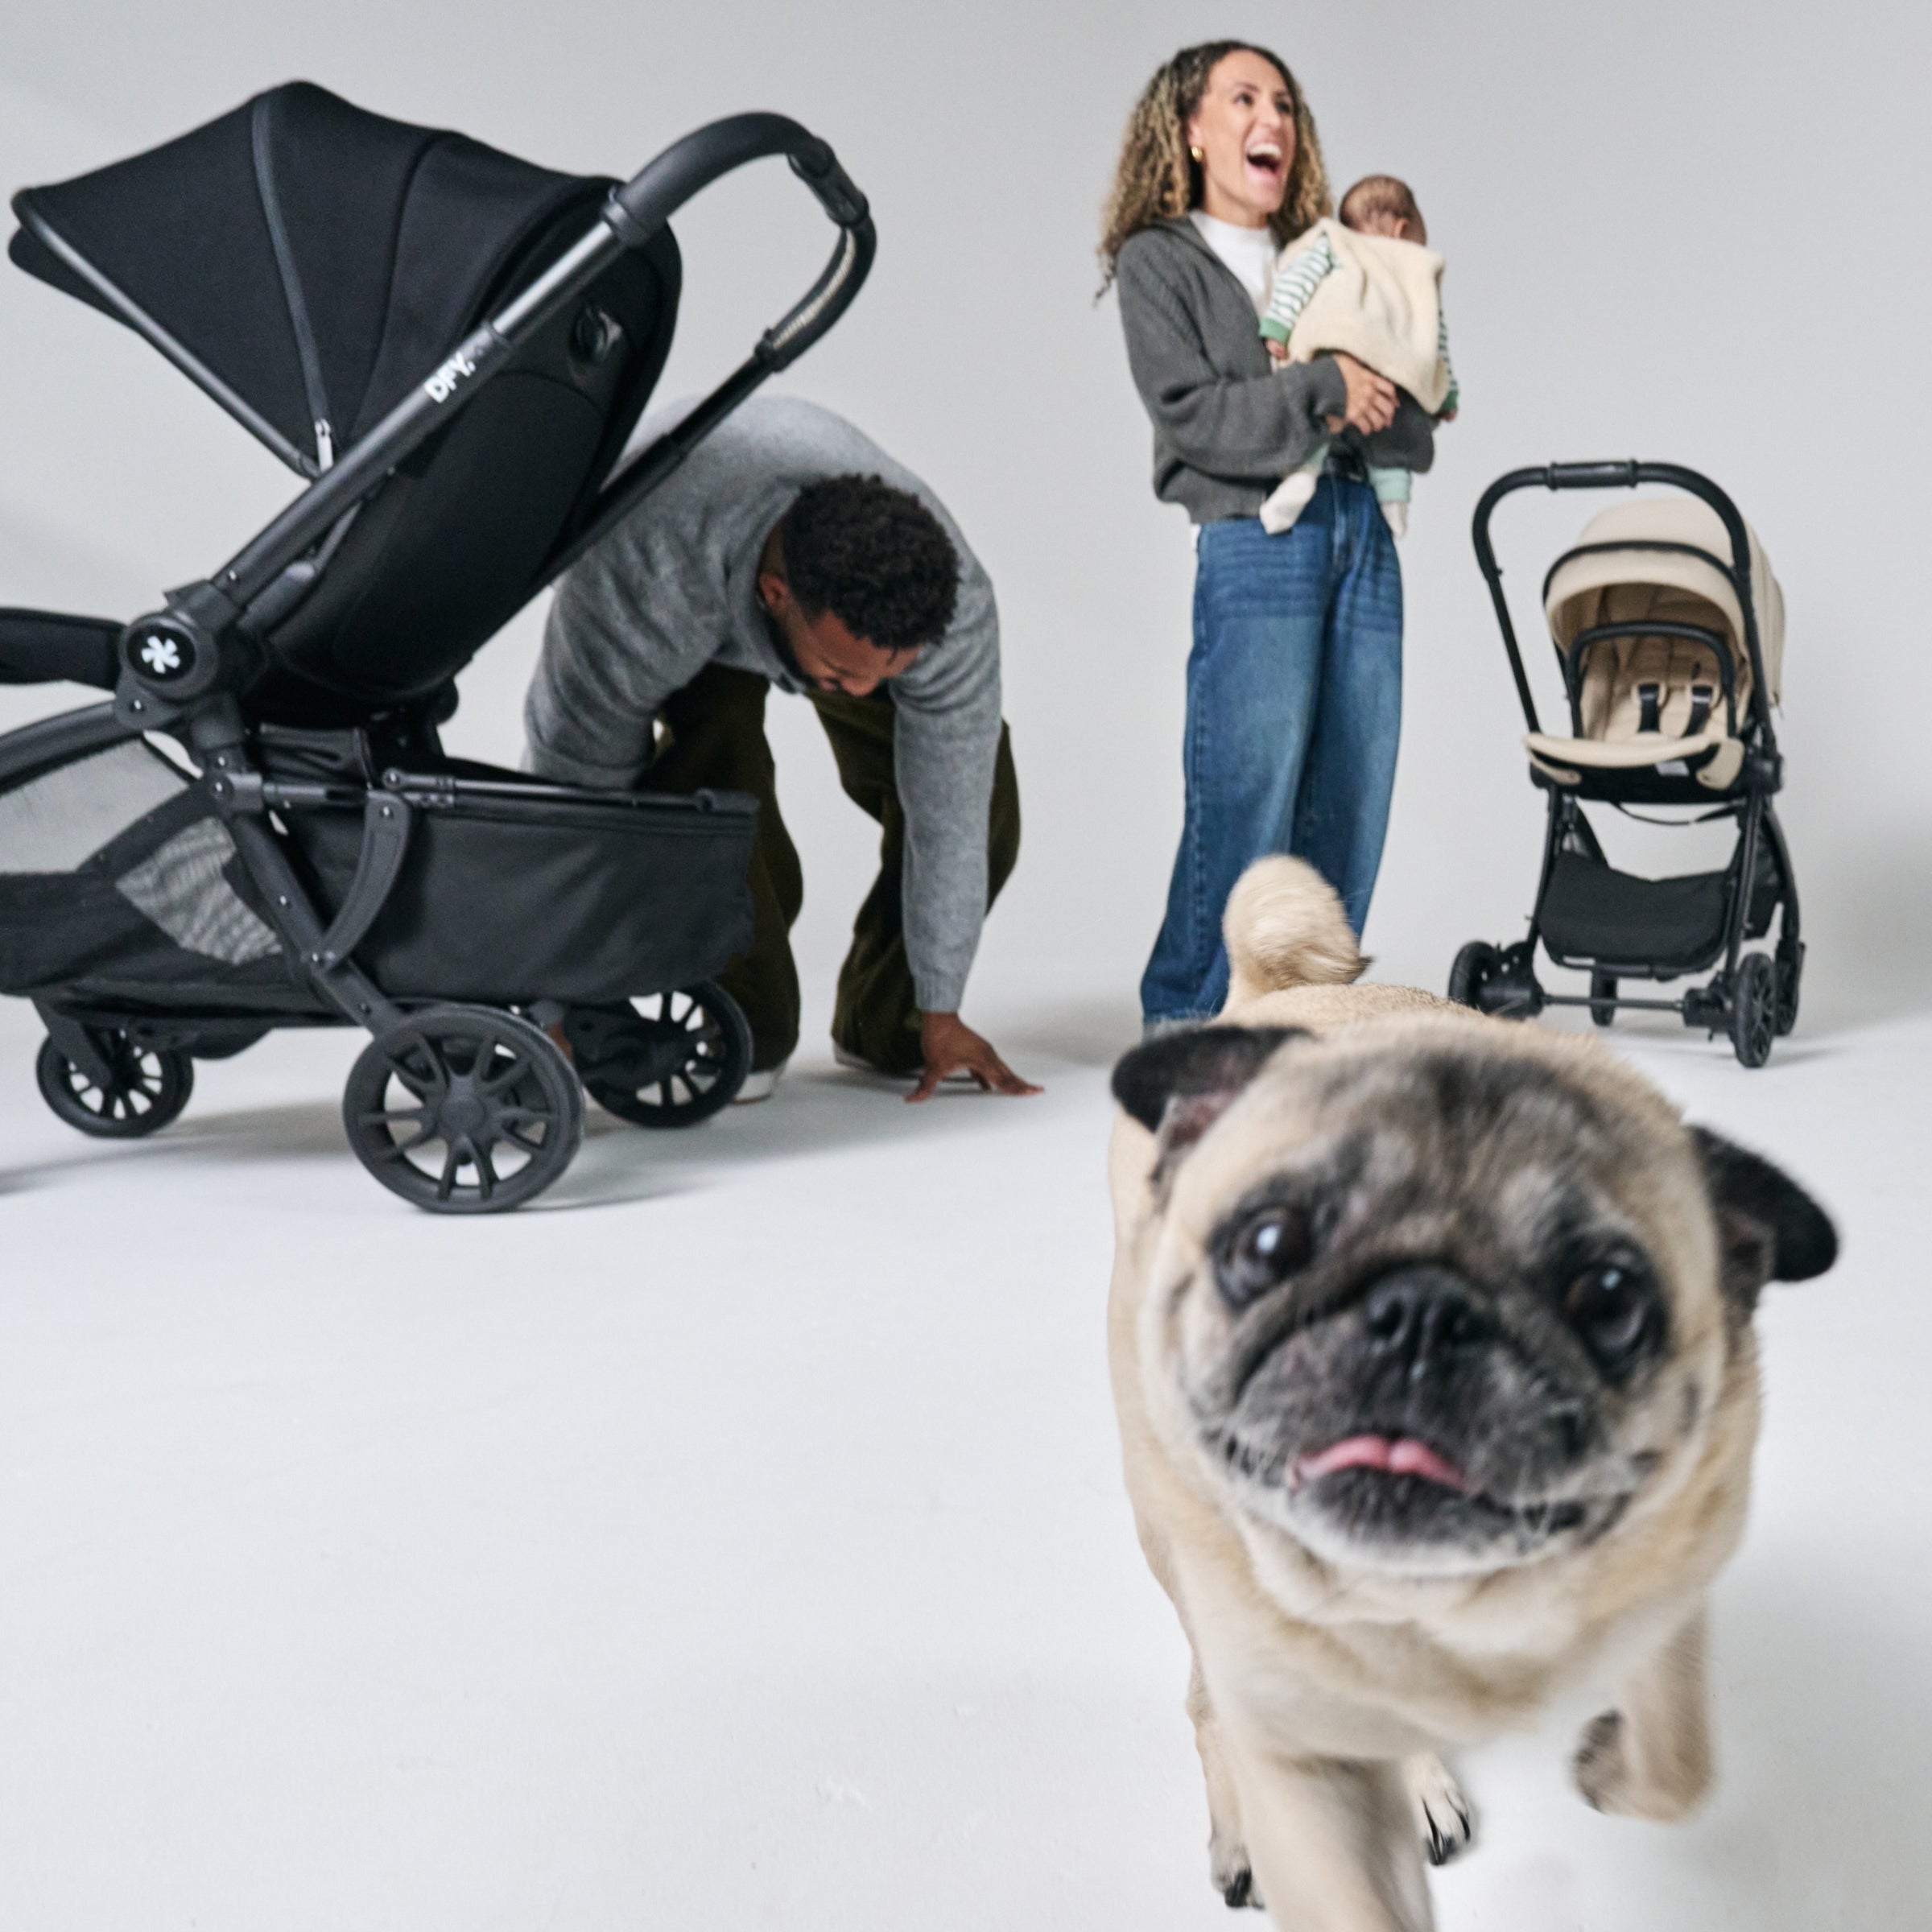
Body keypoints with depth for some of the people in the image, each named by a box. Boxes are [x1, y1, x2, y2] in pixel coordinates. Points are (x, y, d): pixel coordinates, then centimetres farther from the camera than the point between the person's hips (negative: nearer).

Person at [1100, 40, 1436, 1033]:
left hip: (1363, 532, 6)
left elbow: (1416, 427, 15)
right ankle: (1190, 1016, -2)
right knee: (1246, 795, -11)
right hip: (1253, 541, -5)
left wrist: (1359, 416, -6)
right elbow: (1190, 412, -7)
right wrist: (1320, 388, -9)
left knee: (1353, 793, 3)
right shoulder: (1157, 261, 7)